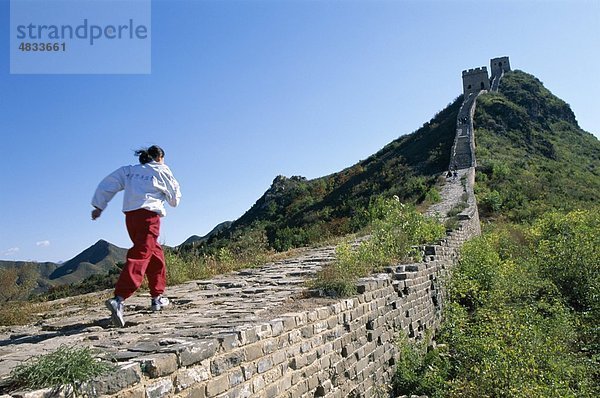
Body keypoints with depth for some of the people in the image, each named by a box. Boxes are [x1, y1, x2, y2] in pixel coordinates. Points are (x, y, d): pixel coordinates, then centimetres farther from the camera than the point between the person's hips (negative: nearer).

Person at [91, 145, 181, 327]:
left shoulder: (130, 170, 20)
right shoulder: (162, 171, 8)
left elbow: (107, 184, 14)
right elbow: (175, 198, 14)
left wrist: (99, 206, 16)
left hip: (130, 216, 6)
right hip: (149, 215, -6)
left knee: (156, 254, 19)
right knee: (140, 257, -14)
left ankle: (157, 298, 24)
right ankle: (118, 300, -31)